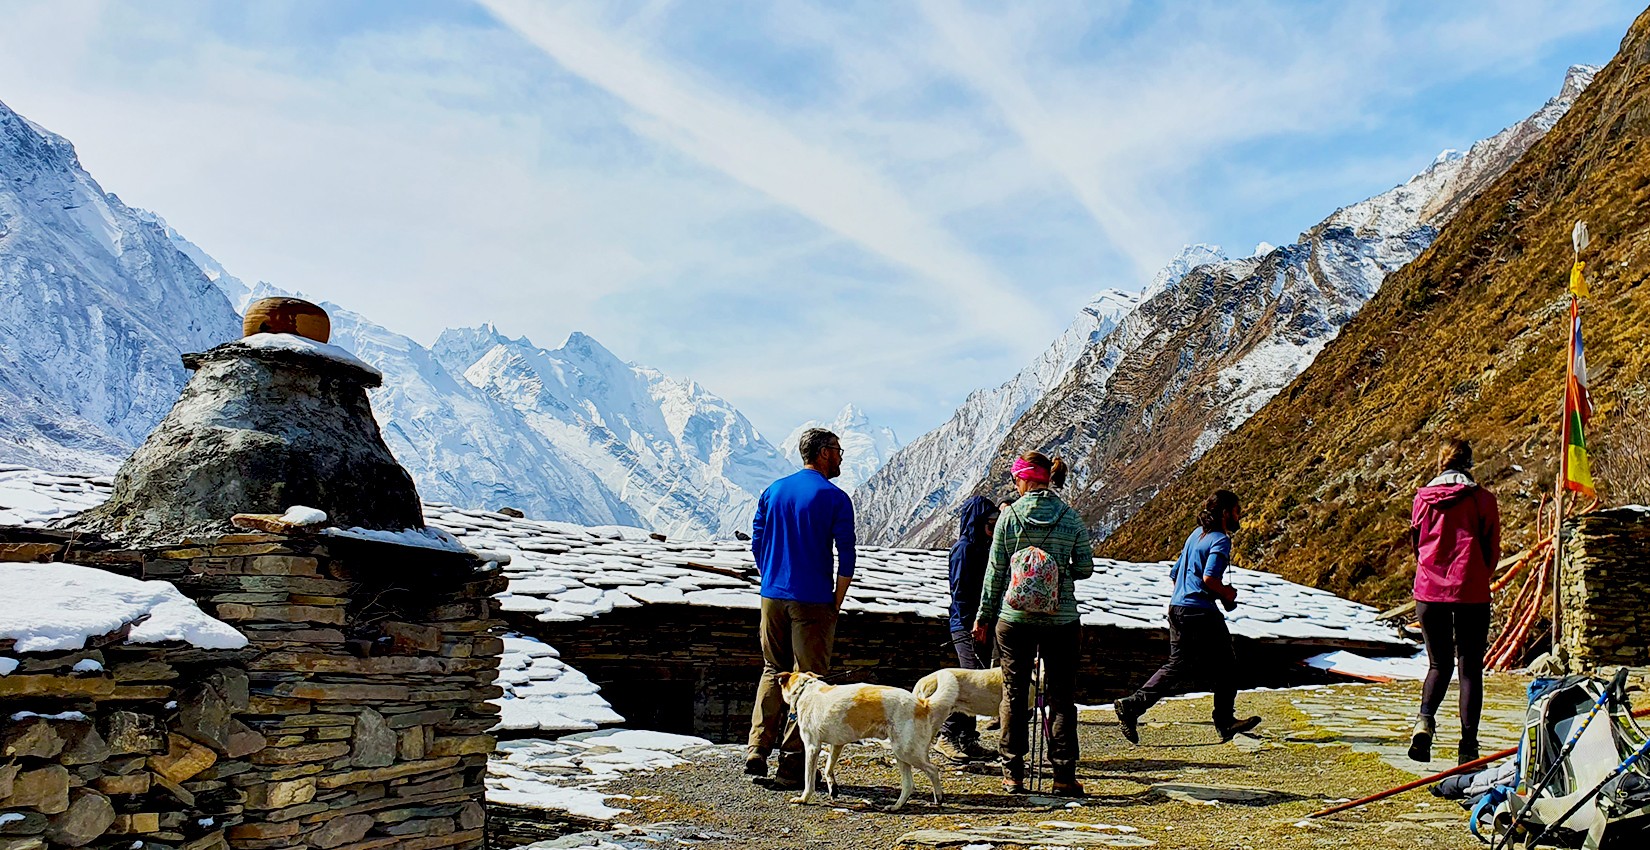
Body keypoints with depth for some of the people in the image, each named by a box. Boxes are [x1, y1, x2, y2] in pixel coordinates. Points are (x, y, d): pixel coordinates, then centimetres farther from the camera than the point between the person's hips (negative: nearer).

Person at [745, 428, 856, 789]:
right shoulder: (835, 498, -7)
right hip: (812, 603, -5)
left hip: (772, 597, 5)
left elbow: (757, 544, 11)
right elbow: (846, 556, -10)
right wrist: (837, 601, 0)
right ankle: (792, 764, 4)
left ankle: (757, 751, 11)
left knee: (772, 671, 17)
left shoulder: (773, 491, 8)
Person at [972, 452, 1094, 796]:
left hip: (1014, 619, -1)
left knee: (1014, 695, 9)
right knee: (1061, 696, 8)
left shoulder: (1009, 516, -5)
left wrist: (983, 618, 6)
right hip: (1061, 620, 1)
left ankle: (1013, 774, 11)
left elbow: (995, 571, -1)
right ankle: (1064, 775, 8)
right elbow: (1085, 568, 0)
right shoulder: (1071, 517, -2)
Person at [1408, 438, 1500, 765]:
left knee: (1439, 663, 15)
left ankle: (1425, 720, -11)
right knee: (1470, 667, 8)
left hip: (1429, 591, 2)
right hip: (1471, 592, -2)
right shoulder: (1483, 499, -2)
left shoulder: (1423, 498, 2)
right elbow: (1492, 551, 4)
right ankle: (1468, 746, 6)